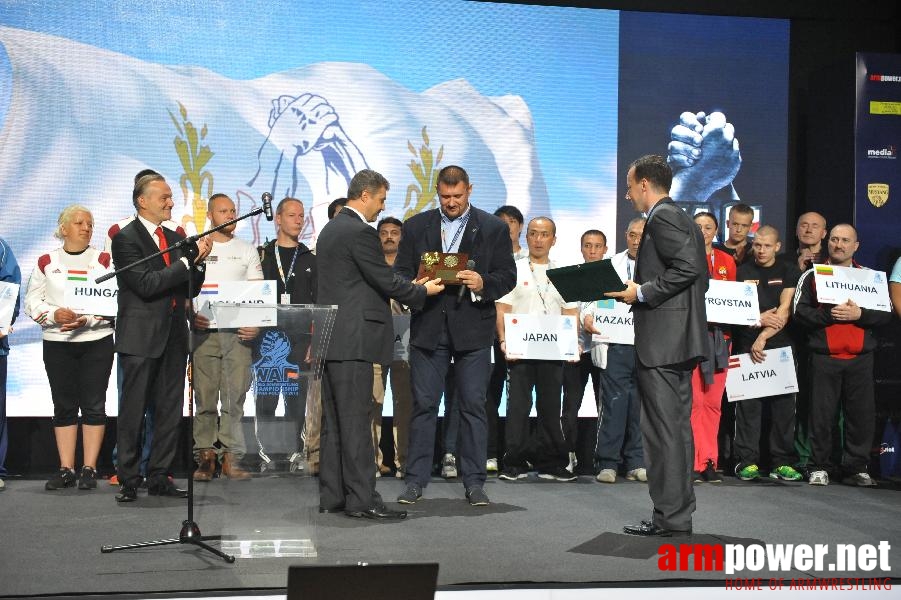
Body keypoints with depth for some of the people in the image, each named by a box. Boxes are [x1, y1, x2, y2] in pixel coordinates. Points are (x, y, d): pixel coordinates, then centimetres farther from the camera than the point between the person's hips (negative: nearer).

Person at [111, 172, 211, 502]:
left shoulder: (176, 239, 16)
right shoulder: (126, 238, -6)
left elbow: (191, 290, 16)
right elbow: (146, 284, -18)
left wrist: (198, 261, -2)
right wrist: (189, 261, -16)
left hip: (174, 336, 7)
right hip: (141, 337, -6)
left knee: (170, 410, 8)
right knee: (134, 410, 0)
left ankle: (159, 476, 16)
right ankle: (128, 480, 7)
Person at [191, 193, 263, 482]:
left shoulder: (247, 251, 13)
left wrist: (256, 325, -7)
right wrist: (191, 315, -12)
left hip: (239, 332, 1)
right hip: (204, 331, 0)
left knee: (235, 396, -3)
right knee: (205, 396, 0)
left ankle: (231, 457, 0)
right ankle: (206, 456, 4)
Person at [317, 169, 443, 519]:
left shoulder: (330, 230, 17)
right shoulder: (360, 232, -13)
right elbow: (385, 281, -13)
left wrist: (410, 288, 19)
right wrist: (423, 291, 3)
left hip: (330, 339, 10)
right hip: (353, 339, -10)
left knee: (334, 421, 11)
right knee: (356, 420, -7)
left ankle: (332, 496, 15)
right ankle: (361, 500, -4)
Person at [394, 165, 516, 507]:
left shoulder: (494, 229, 6)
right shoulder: (415, 227, 10)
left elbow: (507, 276, 3)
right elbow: (401, 273, 9)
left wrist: (483, 283, -17)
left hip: (472, 329, -1)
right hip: (428, 328, 1)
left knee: (473, 405, 2)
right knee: (424, 404, 3)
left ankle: (473, 481, 10)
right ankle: (415, 479, 10)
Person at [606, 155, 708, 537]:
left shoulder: (662, 218, -10)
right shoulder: (682, 219, 19)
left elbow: (688, 268, -22)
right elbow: (699, 275, 19)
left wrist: (642, 293, -15)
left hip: (662, 341, -11)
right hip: (680, 340, 11)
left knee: (662, 429, -7)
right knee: (676, 427, 13)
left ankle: (669, 517, -4)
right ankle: (679, 512, 20)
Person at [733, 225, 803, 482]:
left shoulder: (789, 271, 8)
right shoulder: (743, 272, 12)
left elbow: (785, 311, -2)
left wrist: (763, 337, -12)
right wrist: (759, 319, -11)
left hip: (781, 345, 0)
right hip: (747, 346, 0)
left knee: (783, 405, -2)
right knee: (748, 405, -3)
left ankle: (782, 462, 3)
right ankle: (748, 461, 0)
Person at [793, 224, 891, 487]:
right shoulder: (812, 275, 8)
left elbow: (886, 313, 5)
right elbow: (800, 311, -1)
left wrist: (859, 314, -12)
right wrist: (829, 314, -15)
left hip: (861, 357, 2)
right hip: (823, 358, -2)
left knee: (862, 415, 1)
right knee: (822, 414, 0)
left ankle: (856, 468, 12)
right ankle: (819, 467, 10)